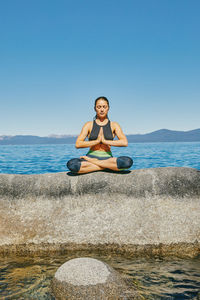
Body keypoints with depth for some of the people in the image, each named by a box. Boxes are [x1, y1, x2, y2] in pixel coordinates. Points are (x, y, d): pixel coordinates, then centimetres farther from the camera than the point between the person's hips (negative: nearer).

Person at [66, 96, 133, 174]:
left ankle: (92, 161, -18)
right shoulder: (89, 125, 7)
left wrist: (105, 141, -12)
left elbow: (125, 143, -8)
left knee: (128, 161, -32)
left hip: (107, 158, 0)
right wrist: (97, 141, -11)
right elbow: (78, 144, -4)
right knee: (71, 164, -32)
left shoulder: (114, 125, 8)